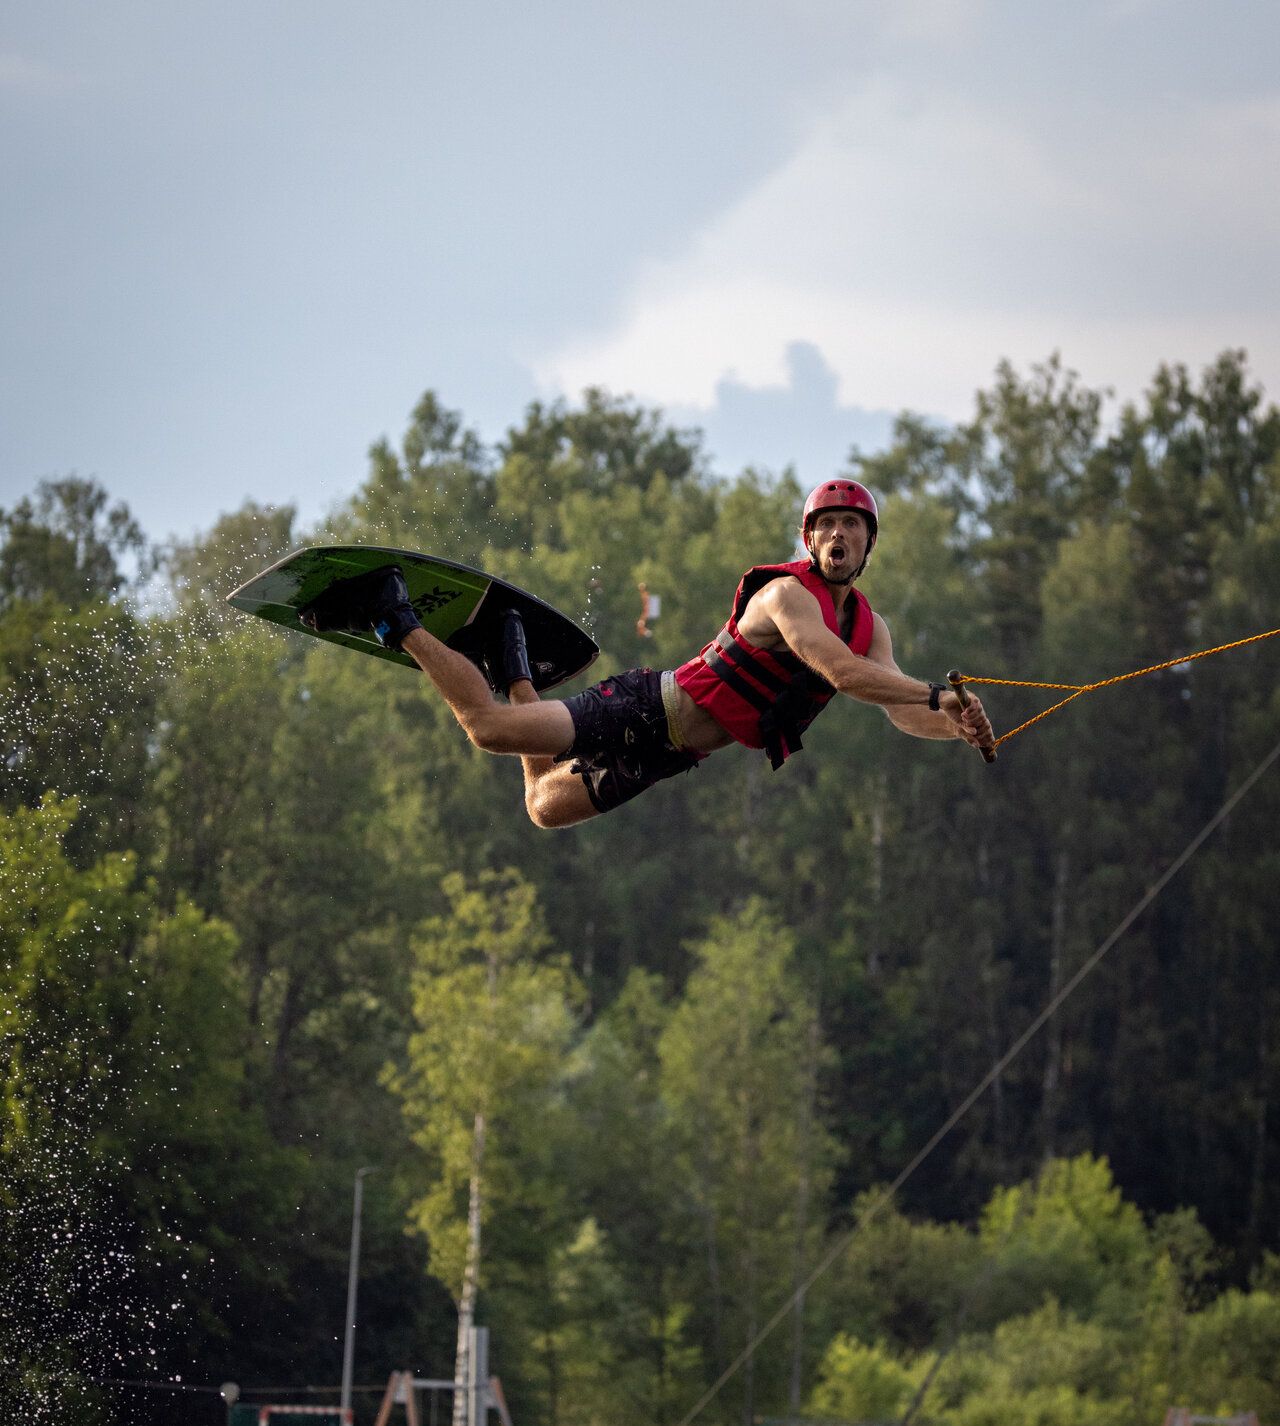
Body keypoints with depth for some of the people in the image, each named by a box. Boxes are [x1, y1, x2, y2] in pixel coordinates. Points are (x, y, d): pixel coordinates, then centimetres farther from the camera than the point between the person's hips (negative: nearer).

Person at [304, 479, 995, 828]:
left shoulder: (869, 625, 6)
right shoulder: (788, 593, -20)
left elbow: (903, 713, 2)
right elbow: (843, 674, -35)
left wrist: (959, 728, -17)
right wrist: (940, 694, -35)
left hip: (677, 752, 8)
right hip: (657, 707, -8)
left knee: (547, 806, 18)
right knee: (487, 727, -15)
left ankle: (514, 673, 34)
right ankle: (394, 620, 5)